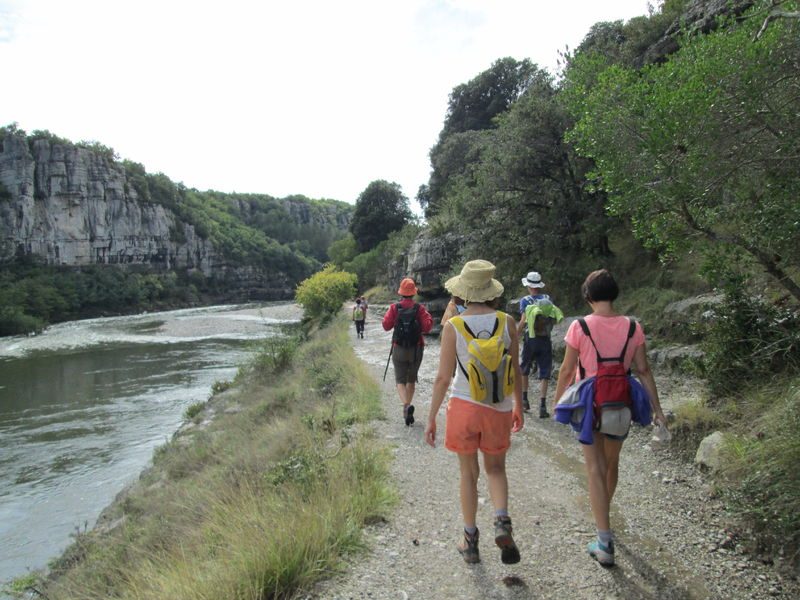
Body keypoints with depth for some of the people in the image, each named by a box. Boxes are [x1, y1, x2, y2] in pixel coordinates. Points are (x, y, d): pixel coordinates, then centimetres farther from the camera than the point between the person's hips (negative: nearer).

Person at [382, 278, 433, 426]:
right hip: (416, 349, 1)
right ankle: (408, 409, 25)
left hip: (399, 349, -1)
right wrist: (429, 317, 6)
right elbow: (427, 327, -12)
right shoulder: (419, 308, -7)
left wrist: (388, 315, 7)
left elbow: (386, 326, -10)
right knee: (411, 379, 18)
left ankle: (407, 405, -21)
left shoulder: (395, 308, -8)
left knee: (400, 380, 4)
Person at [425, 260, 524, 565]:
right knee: (496, 468, 22)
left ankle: (471, 542, 25)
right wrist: (518, 407, 15)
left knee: (469, 473, 16)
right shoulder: (507, 322, -6)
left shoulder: (453, 326, -11)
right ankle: (502, 522, 0)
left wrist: (431, 418, 0)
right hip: (499, 409, 1)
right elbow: (516, 371, 0)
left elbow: (443, 377, -10)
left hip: (464, 406, -1)